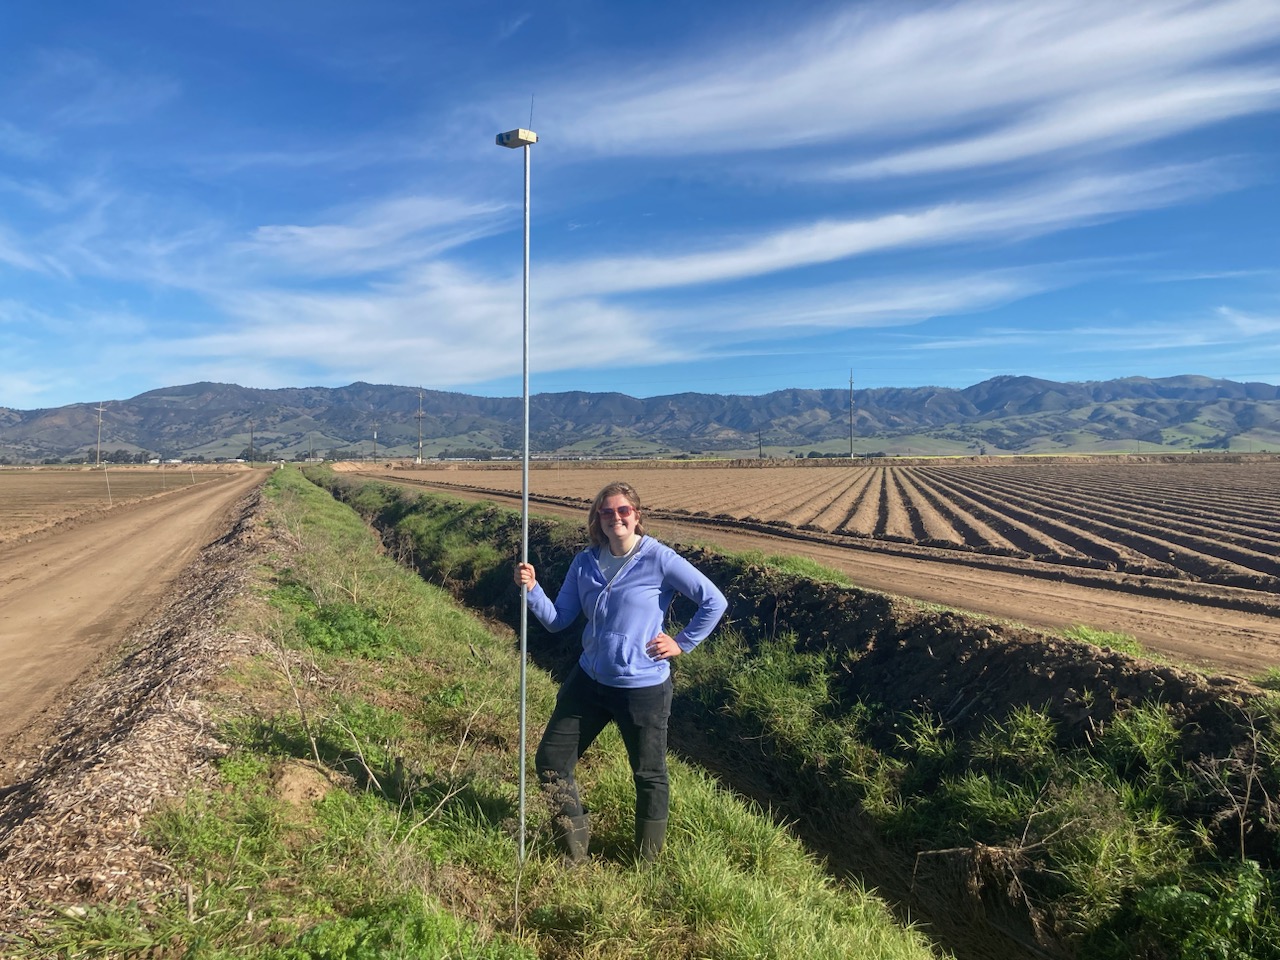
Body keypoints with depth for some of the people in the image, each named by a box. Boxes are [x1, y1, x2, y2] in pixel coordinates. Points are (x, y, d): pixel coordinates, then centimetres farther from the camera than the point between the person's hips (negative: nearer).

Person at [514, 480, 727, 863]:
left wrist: (682, 643, -9)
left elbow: (715, 602, -12)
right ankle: (575, 851, 30)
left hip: (643, 688, -5)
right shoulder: (585, 563, 0)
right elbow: (557, 620, 1)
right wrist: (532, 588, -14)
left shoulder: (659, 560, -14)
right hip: (589, 680, 5)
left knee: (649, 776, 11)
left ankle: (648, 861, 36)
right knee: (550, 761, 10)